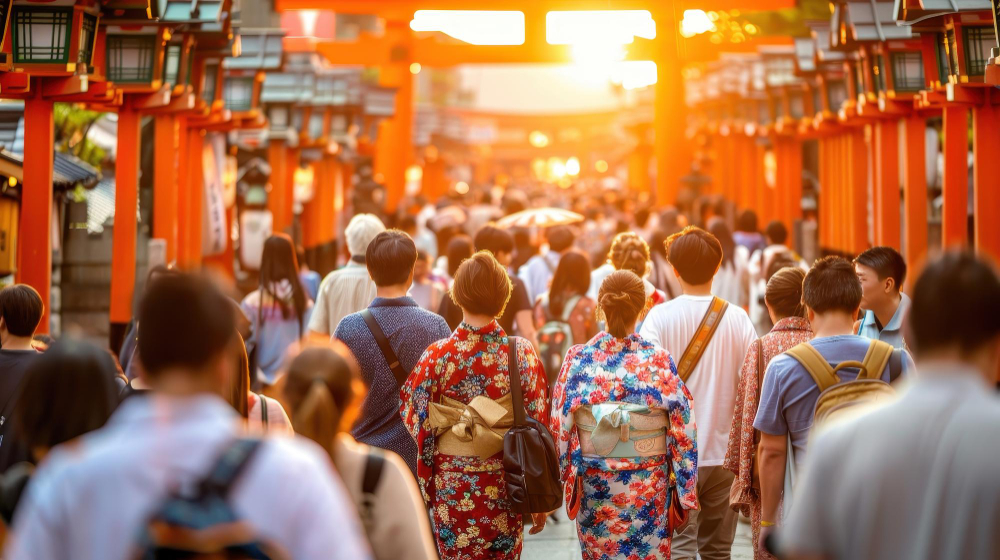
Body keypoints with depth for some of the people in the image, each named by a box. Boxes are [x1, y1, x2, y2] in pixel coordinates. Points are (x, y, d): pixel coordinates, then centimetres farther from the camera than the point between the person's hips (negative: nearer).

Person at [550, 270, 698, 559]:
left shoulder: (577, 359, -8)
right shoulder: (659, 361, -10)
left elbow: (559, 426, -3)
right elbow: (683, 431, -8)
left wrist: (565, 479, 8)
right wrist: (684, 492, 1)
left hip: (593, 482, 1)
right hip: (648, 485, -1)